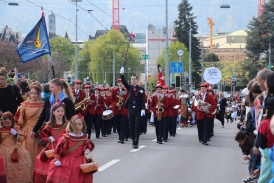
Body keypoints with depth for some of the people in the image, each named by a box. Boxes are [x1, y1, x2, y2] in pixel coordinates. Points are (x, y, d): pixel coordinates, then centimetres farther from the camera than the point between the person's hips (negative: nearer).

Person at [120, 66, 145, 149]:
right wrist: (122, 74, -22)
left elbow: (143, 100, -3)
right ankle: (134, 141, 19)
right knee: (132, 127, 7)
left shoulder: (141, 89, 1)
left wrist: (143, 109, -15)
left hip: (138, 111, -2)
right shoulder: (130, 87, 8)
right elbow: (124, 82, -8)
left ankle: (136, 143, -5)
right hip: (131, 110, 3)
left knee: (137, 126, -5)